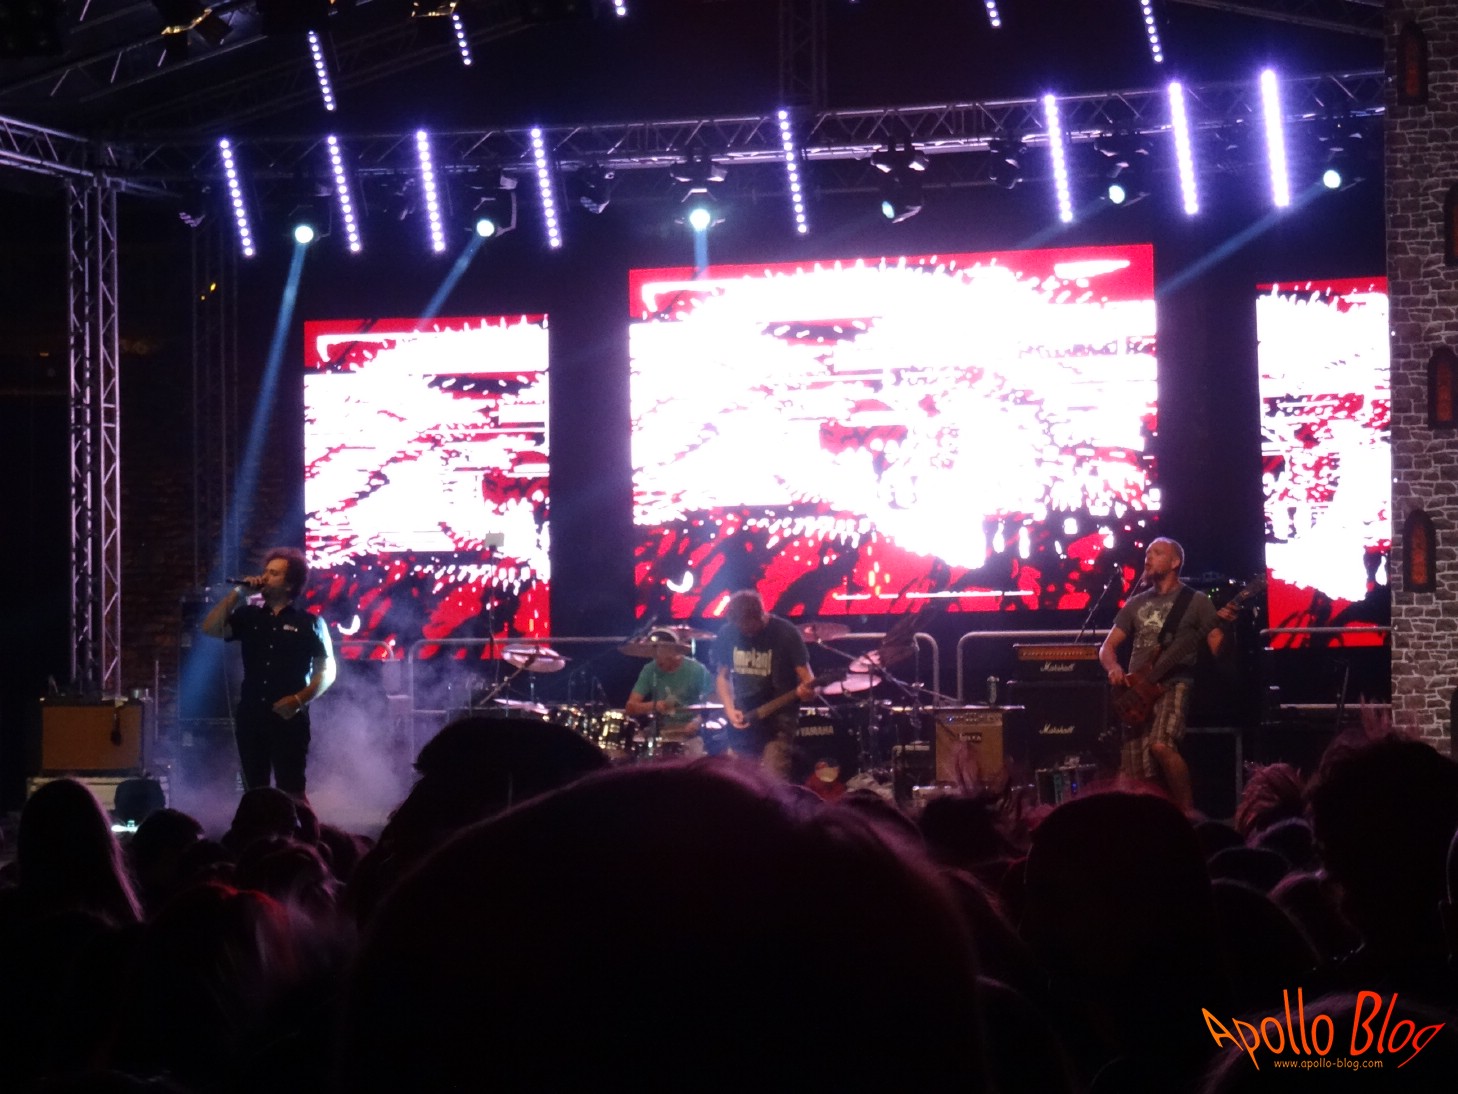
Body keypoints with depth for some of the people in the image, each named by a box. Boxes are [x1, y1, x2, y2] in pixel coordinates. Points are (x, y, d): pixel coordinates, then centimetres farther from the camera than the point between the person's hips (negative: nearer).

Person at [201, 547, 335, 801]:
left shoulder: (309, 623, 1)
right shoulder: (249, 616, 13)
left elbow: (327, 671, 0)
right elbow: (210, 629, 0)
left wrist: (299, 700, -14)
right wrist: (237, 592, -2)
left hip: (289, 719, -4)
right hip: (251, 717, 4)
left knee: (292, 794, -10)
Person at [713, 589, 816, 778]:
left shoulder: (785, 633, -14)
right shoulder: (727, 634, -2)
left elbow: (805, 673, -11)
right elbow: (722, 675, 10)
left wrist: (806, 688, -35)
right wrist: (729, 709, -6)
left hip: (778, 717, -5)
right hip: (743, 718, 5)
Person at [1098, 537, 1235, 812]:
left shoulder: (1195, 601, 5)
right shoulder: (1136, 603, 19)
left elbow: (1218, 650, -1)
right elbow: (1107, 647, 19)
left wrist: (1225, 626, -22)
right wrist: (1114, 669, -4)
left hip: (1174, 684, -5)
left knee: (1160, 745, -32)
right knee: (1136, 777, -4)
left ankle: (1188, 812, -20)